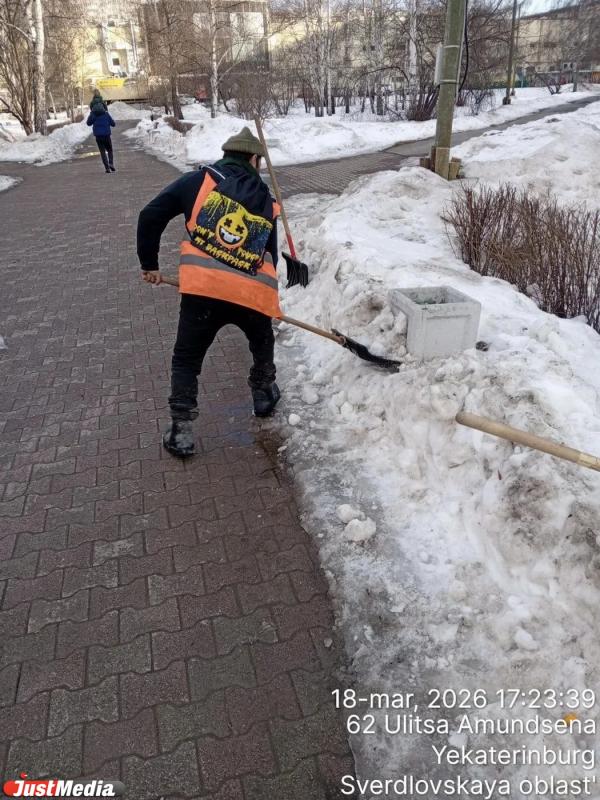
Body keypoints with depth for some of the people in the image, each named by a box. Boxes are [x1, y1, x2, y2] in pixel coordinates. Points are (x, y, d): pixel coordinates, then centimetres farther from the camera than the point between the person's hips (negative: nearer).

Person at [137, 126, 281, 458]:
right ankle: (263, 393, 46)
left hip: (202, 288, -1)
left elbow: (150, 216, 11)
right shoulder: (267, 202, 20)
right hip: (253, 293, 2)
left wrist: (149, 264, 22)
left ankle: (181, 430, 11)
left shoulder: (198, 180, 13)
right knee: (262, 343, 32)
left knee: (186, 358, 14)